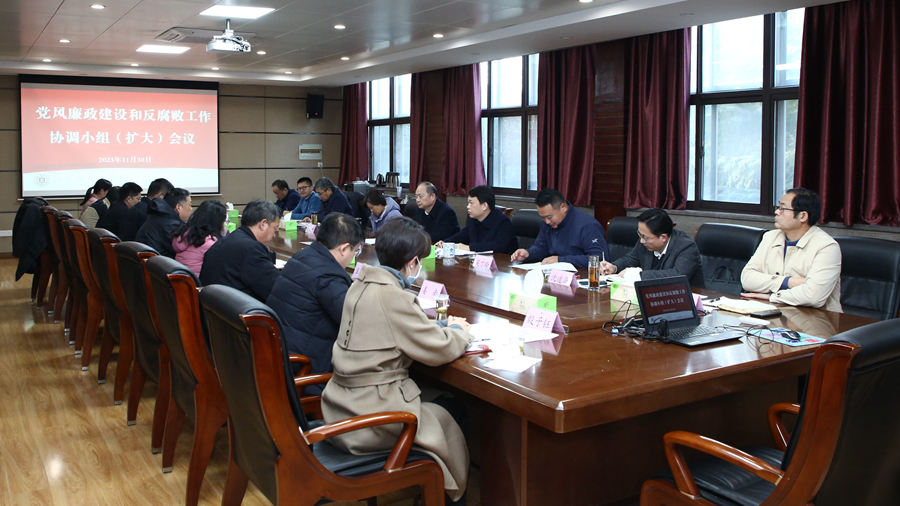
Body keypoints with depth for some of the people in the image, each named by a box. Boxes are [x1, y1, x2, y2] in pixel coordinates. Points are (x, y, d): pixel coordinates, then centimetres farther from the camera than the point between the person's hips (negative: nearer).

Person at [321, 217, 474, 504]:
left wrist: (442, 326, 12)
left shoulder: (361, 284, 4)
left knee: (436, 403, 21)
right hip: (368, 421, -8)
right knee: (450, 415, 13)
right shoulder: (392, 296, -22)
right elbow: (440, 350, -15)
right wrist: (459, 331, 5)